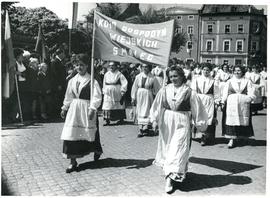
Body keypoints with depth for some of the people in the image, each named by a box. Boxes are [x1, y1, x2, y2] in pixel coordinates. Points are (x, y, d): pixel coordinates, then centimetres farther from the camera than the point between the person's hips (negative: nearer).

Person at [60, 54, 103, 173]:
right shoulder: (72, 81, 10)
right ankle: (73, 162, 6)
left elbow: (96, 97, -14)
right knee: (71, 134, -2)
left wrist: (92, 109, -23)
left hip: (86, 109, -4)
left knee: (89, 133, 7)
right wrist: (64, 108, 16)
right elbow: (68, 96, 17)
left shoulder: (91, 81, -7)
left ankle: (97, 150, 39)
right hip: (74, 109, 5)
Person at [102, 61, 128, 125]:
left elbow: (124, 83, -8)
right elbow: (104, 84, 17)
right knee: (107, 107, -5)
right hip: (108, 94, 3)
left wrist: (122, 92, -11)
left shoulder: (119, 74, -4)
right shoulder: (106, 74, 10)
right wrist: (104, 92, 13)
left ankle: (121, 119, 18)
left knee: (119, 106, 4)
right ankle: (107, 120, 1)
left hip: (117, 94, -3)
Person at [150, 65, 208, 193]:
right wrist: (154, 120, -5)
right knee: (167, 148, 16)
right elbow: (157, 105, 1)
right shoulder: (165, 90, -2)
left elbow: (197, 109, -1)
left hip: (182, 123, -3)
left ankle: (169, 179, -4)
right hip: (166, 123, 4)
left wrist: (200, 124, 3)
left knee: (177, 150, -7)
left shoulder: (189, 92, -8)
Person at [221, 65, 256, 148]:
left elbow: (250, 92, 3)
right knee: (231, 120, -7)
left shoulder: (247, 81, 12)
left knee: (243, 120, 2)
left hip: (243, 104, 1)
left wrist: (250, 97, -16)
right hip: (231, 103, 0)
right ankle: (232, 139, -4)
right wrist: (223, 102, 0)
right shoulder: (229, 81, 13)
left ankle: (239, 136, 15)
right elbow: (225, 93, 9)